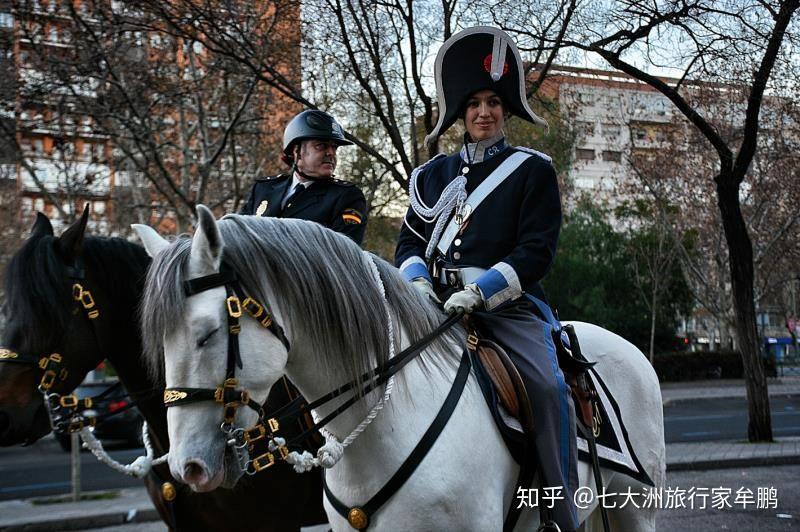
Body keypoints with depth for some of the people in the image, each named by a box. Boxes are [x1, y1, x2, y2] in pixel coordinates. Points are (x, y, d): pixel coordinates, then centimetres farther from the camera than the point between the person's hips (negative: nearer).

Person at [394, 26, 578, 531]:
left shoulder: (532, 169, 4)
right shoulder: (434, 174, 17)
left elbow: (537, 249, -5)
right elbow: (410, 240, 16)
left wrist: (480, 290, -18)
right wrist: (417, 280, -7)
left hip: (508, 303, -4)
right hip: (438, 303, 4)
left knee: (548, 385, -26)